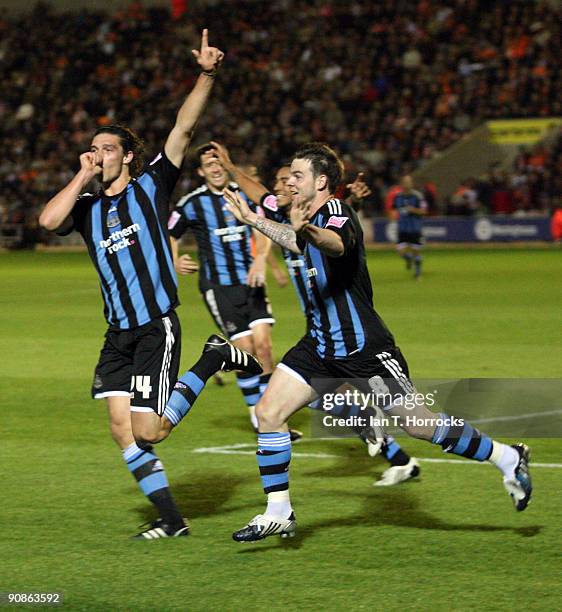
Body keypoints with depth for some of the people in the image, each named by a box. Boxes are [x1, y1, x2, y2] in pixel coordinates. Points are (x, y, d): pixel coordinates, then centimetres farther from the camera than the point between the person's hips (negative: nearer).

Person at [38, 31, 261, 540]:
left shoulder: (151, 186, 1)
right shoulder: (87, 207, 12)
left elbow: (184, 128, -8)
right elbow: (49, 220, -9)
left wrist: (207, 75, -19)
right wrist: (83, 176, -3)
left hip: (157, 327, -5)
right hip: (118, 334, 6)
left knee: (147, 431, -9)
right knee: (121, 427, -2)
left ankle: (218, 359, 10)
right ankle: (171, 520, 9)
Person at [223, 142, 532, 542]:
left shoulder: (336, 211, -17)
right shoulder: (315, 217, 10)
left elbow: (338, 243, -44)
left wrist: (309, 230, -66)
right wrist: (252, 219, 42)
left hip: (362, 346, -9)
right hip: (322, 343, 9)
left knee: (420, 425, -5)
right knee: (268, 412, -4)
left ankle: (508, 458, 14)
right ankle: (278, 514, 3)